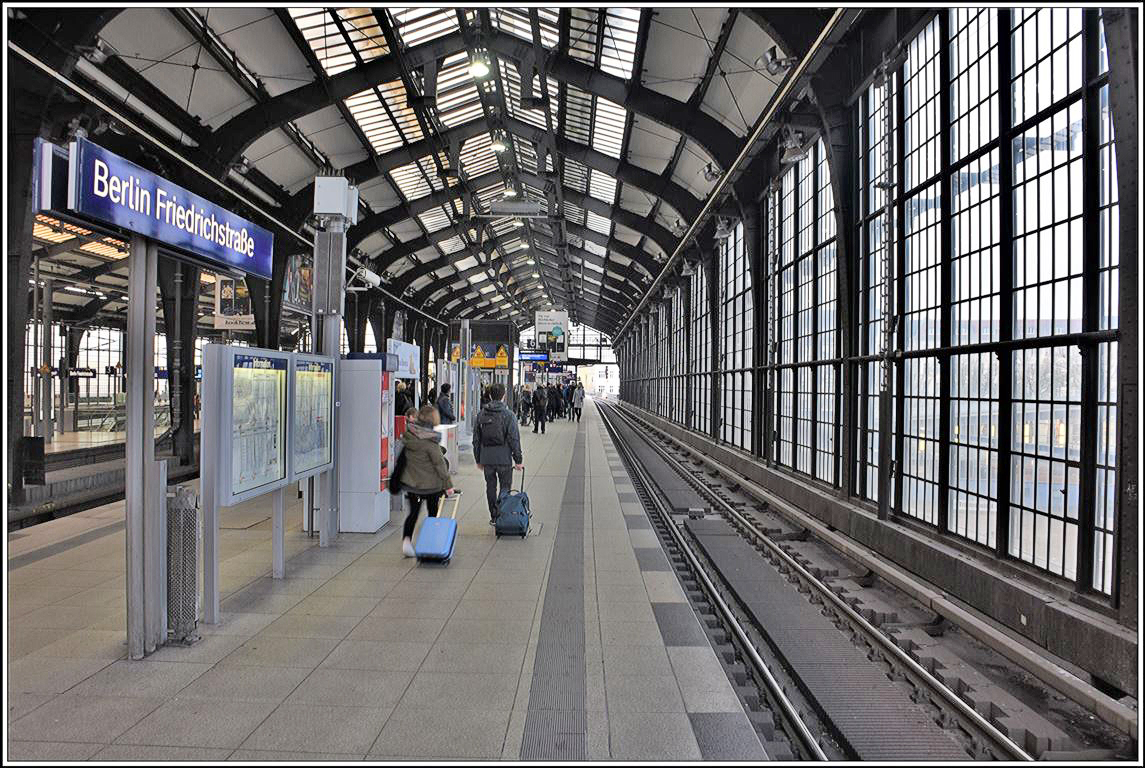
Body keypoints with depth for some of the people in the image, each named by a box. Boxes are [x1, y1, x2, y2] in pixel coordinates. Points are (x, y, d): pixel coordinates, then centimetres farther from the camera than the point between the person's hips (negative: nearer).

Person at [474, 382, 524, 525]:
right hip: (504, 459, -4)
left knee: (490, 487, 13)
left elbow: (476, 439, 8)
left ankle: (493, 517, 19)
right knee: (505, 487, 6)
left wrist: (478, 459, 17)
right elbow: (514, 439, -10)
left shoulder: (481, 414, 3)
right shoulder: (508, 414, -9)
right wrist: (518, 460, -3)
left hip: (486, 458, 4)